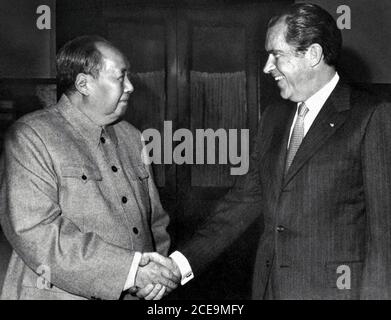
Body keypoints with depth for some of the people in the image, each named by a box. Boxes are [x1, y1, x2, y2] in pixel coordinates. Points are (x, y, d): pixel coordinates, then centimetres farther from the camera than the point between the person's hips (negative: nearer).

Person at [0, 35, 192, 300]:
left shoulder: (131, 137, 8)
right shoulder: (31, 137, -12)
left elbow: (155, 219, 12)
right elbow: (35, 234, -22)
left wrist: (158, 269, -8)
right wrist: (129, 270, -24)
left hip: (135, 294, 6)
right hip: (64, 293, -5)